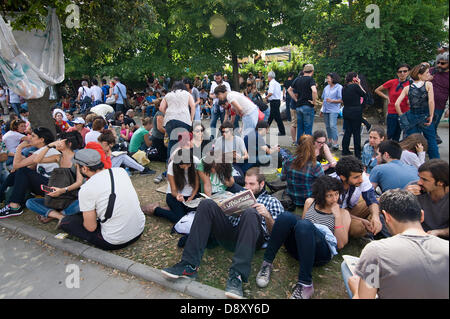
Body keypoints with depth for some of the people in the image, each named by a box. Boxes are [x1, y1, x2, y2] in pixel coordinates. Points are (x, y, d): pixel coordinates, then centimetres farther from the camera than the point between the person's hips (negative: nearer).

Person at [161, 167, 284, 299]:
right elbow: (224, 214, 24)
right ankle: (189, 265, -27)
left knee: (250, 213, -34)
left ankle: (237, 275, -43)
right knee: (206, 203, -18)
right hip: (228, 233, 4)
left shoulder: (273, 202, 19)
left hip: (251, 237, -4)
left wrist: (267, 216, -12)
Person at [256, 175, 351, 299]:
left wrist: (337, 216, -3)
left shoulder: (343, 213, 13)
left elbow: (341, 244, 3)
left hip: (322, 253, -3)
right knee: (286, 216, -28)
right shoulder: (310, 202, 19)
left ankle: (305, 284, -35)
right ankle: (267, 264, -21)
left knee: (304, 225, -36)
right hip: (296, 246, 3)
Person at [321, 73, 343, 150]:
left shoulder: (339, 87, -3)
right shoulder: (326, 87, 16)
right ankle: (330, 141, 21)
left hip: (333, 110, -6)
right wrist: (322, 109, 19)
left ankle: (336, 143, -13)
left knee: (333, 126, -16)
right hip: (325, 110, 7)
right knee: (327, 126, 9)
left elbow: (341, 100, -8)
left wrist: (332, 101, -19)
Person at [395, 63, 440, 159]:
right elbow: (431, 101, -17)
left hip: (411, 118, 2)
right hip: (425, 118, -2)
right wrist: (431, 116, -8)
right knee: (431, 142, 10)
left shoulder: (407, 88, 1)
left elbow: (397, 104, -6)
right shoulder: (428, 84, -6)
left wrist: (402, 116, 5)